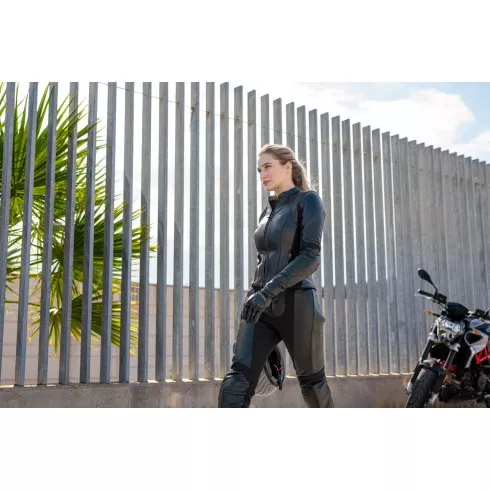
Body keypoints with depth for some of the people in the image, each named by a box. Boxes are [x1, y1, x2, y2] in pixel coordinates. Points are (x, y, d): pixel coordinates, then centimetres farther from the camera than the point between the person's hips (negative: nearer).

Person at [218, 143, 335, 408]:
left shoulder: (308, 201, -2)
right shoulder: (267, 212, 19)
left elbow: (310, 257, -14)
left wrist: (269, 291, -23)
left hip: (296, 304, -6)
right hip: (261, 307, 6)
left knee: (312, 382, 9)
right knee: (237, 379, -11)